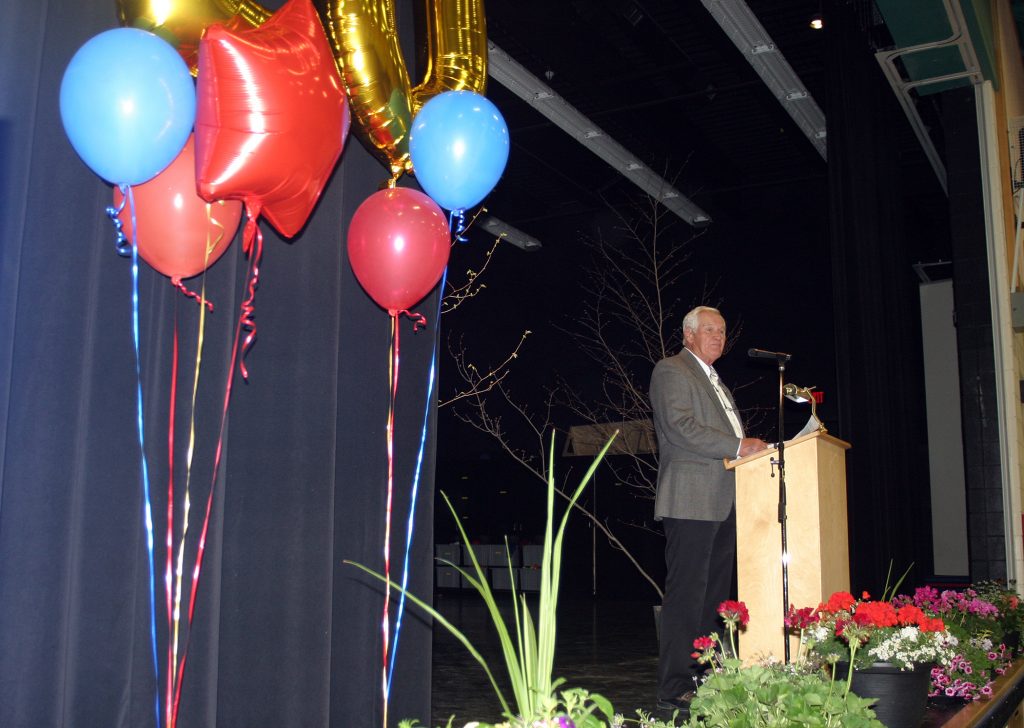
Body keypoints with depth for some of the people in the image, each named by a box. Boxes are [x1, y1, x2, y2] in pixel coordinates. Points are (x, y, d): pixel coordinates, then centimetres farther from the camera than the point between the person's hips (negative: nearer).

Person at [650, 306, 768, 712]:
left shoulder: (714, 381, 27)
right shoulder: (671, 371, -3)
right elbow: (680, 427, -17)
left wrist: (751, 447, 11)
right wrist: (738, 446, -19)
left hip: (722, 505, 10)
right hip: (691, 502, -10)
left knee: (713, 596, 11)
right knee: (686, 595, -10)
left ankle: (705, 680, 17)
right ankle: (675, 689, -7)